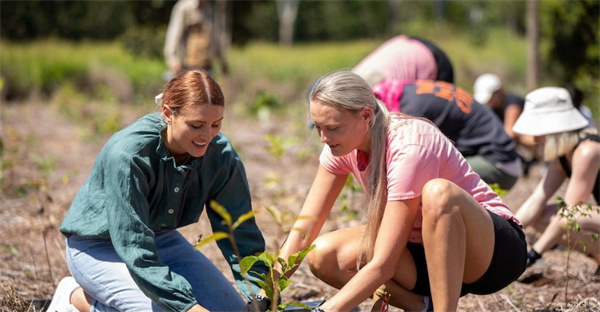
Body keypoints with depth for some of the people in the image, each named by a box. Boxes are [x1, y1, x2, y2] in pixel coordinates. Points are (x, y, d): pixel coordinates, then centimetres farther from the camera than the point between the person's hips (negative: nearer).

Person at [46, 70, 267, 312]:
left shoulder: (220, 154, -19)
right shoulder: (128, 154, -34)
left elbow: (241, 233, -13)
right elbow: (135, 251, -35)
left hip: (159, 237, 6)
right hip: (97, 247, -6)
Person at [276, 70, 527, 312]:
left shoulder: (409, 148, -28)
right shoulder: (342, 145, -7)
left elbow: (383, 265, -31)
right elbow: (305, 228, -6)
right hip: (424, 248, 7)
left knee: (438, 192, -39)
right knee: (323, 256, -14)